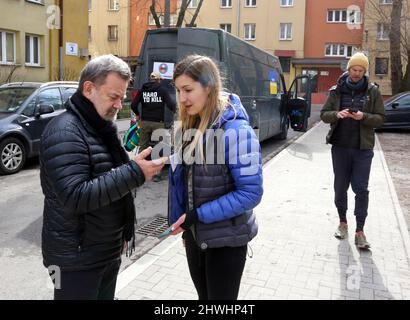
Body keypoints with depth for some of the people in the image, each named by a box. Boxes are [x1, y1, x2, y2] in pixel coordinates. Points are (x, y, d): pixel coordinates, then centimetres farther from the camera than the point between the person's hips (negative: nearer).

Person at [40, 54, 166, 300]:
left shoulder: (102, 127, 10)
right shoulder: (65, 132, -19)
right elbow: (75, 196, -29)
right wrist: (134, 173, -30)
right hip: (77, 258, -8)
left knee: (105, 295, 21)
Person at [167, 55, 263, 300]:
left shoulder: (236, 130, -21)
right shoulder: (187, 127, 1)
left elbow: (251, 193, -22)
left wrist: (199, 215, -22)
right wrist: (184, 222, 6)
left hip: (226, 239, -6)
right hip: (194, 235, 6)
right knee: (204, 296, 22)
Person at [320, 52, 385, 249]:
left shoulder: (373, 91, 3)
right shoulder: (337, 90, 5)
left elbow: (380, 118, 1)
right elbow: (324, 114, 4)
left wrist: (364, 116, -18)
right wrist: (336, 114, -17)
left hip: (363, 148, -1)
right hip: (340, 146, 1)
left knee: (361, 189, -2)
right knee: (340, 187, 10)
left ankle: (359, 231, 7)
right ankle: (342, 222, 29)